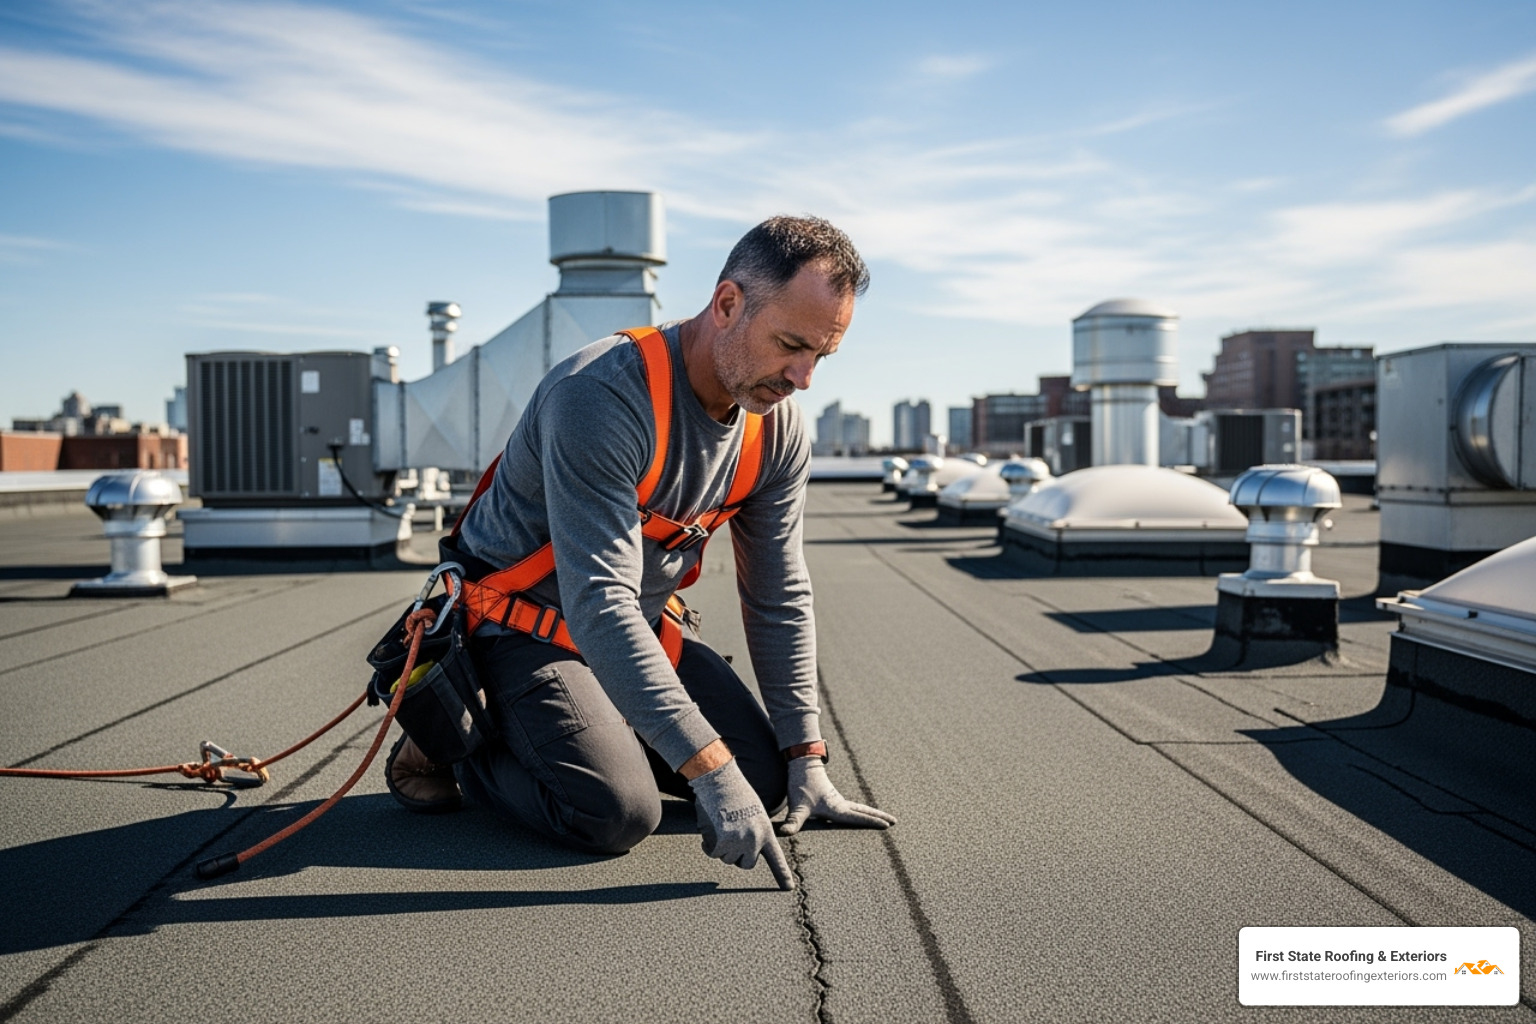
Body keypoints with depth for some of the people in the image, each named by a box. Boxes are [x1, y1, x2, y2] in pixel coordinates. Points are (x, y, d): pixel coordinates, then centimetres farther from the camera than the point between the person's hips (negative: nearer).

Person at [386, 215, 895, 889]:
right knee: (618, 814, -23)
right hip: (524, 625, -7)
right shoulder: (600, 396, -33)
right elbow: (599, 606, -38)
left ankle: (599, 725, 20)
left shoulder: (777, 427, -9)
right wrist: (709, 769, -39)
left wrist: (806, 758, -4)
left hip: (640, 626, 7)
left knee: (762, 777, -1)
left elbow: (779, 599, -1)